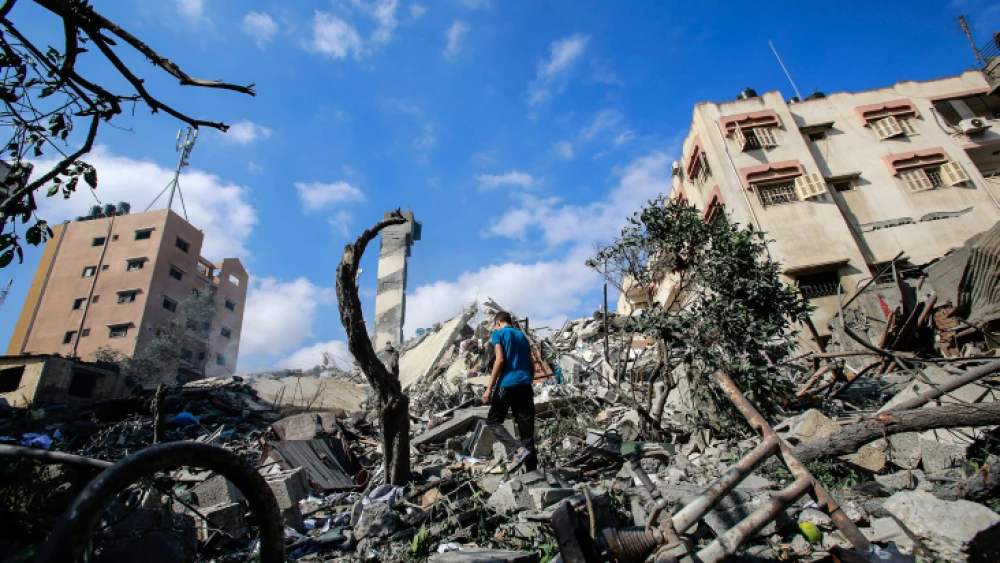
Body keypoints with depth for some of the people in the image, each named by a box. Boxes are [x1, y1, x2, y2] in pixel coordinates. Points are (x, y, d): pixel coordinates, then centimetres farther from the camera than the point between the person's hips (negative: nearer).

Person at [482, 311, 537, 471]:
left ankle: (516, 449, -13)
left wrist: (489, 388, -10)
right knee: (526, 427, 7)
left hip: (507, 384, -6)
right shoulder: (522, 335, 21)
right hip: (525, 385, 6)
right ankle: (532, 472, 6)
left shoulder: (498, 333, 2)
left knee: (493, 421, 10)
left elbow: (500, 360, -11)